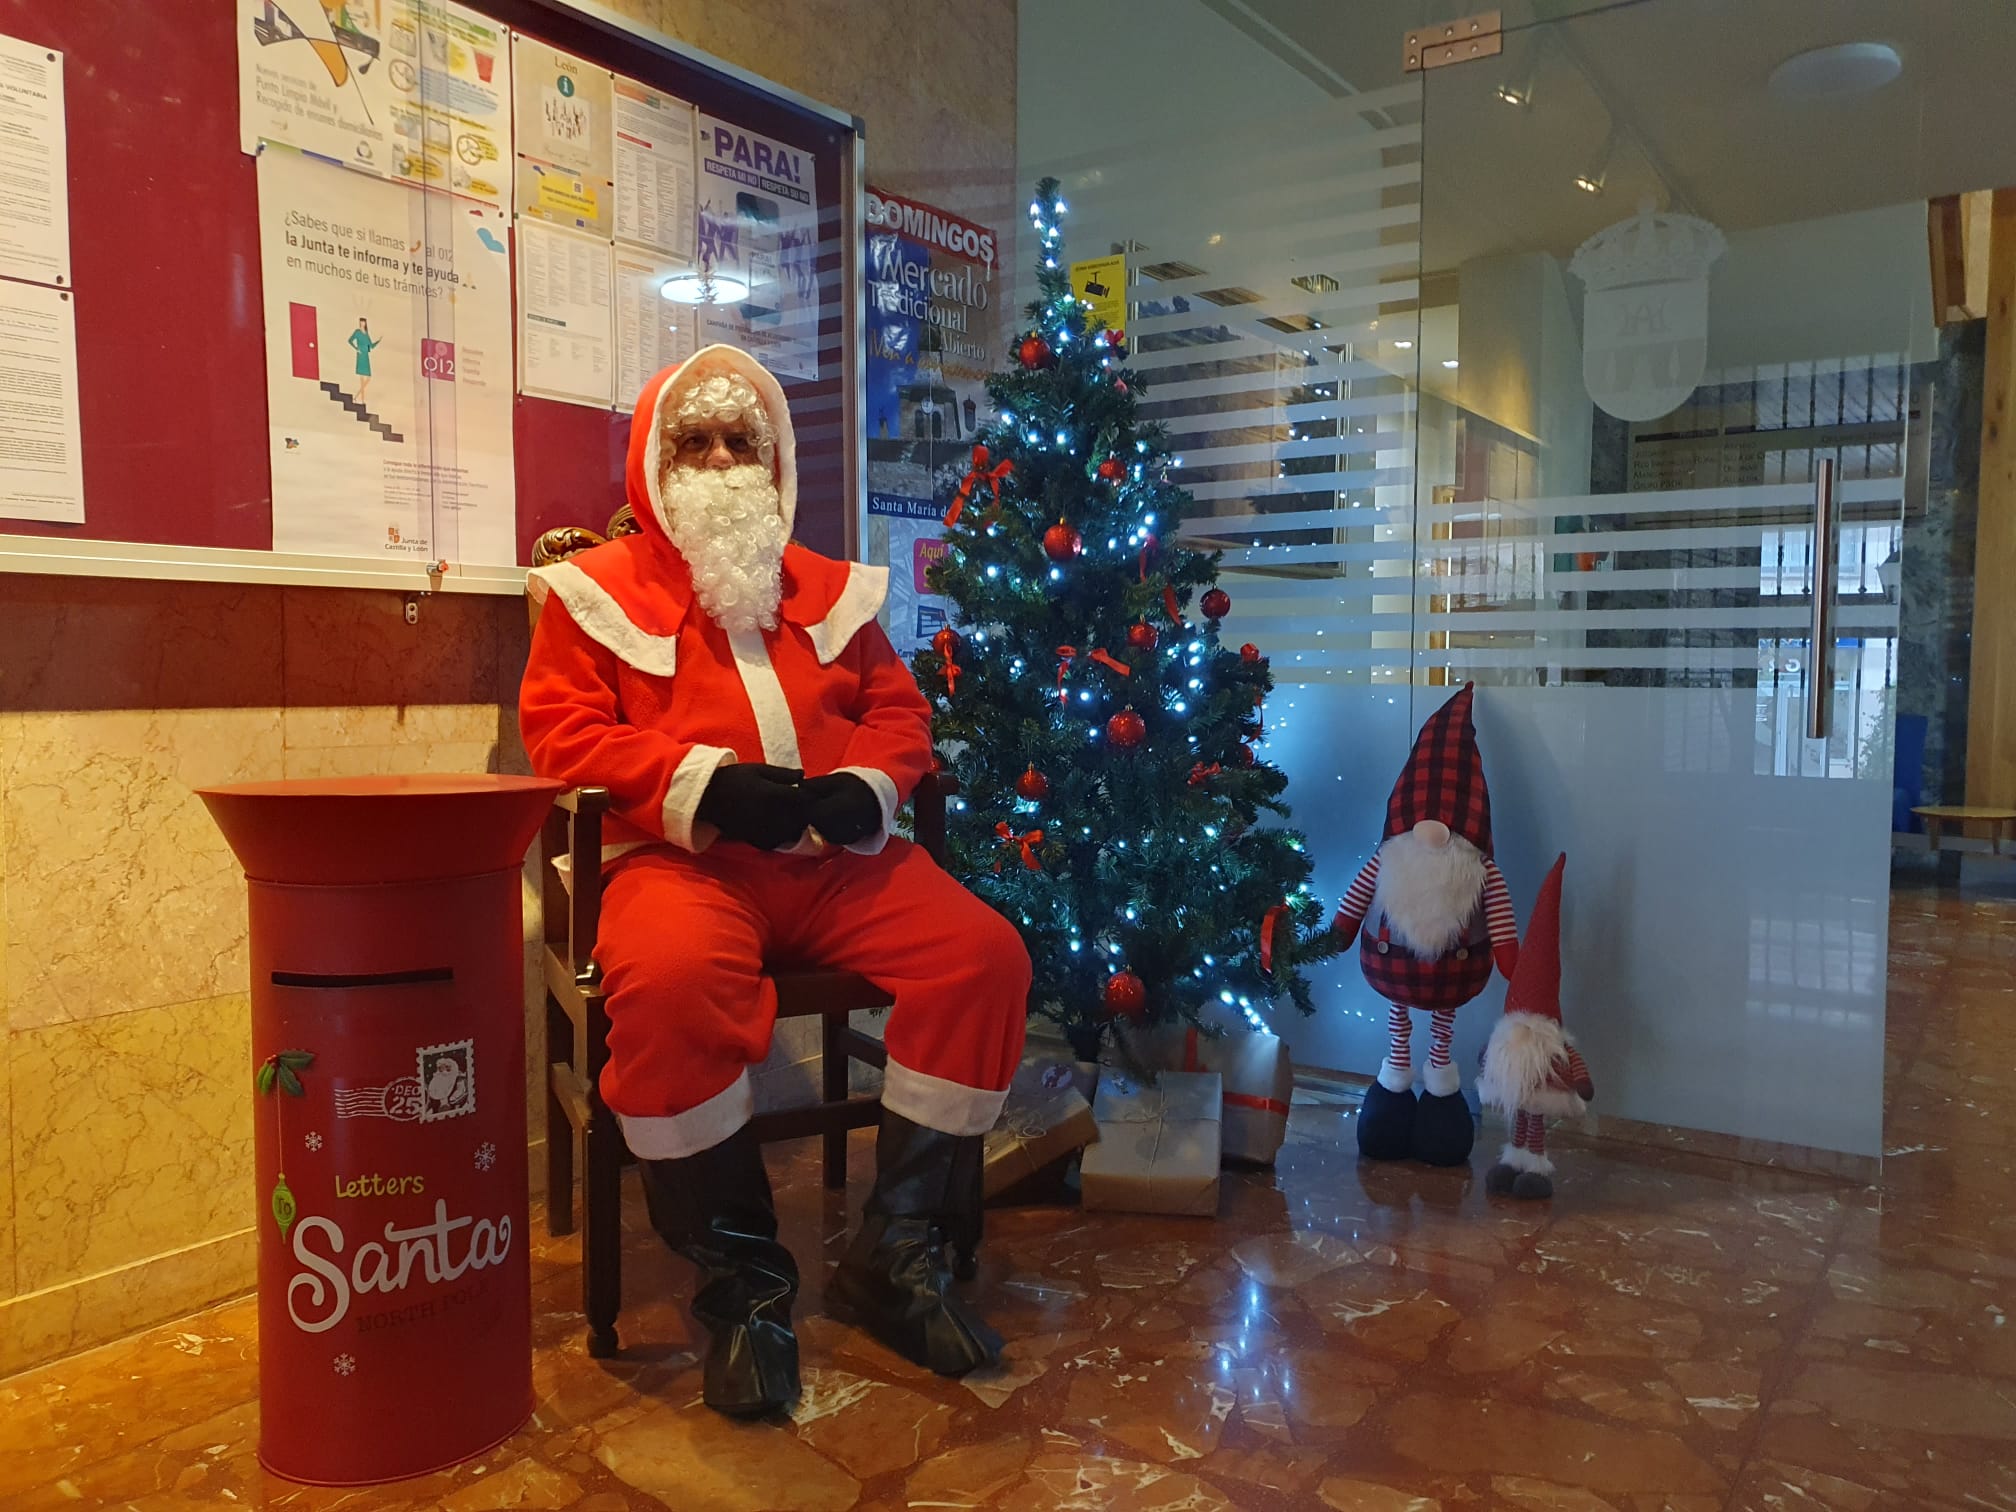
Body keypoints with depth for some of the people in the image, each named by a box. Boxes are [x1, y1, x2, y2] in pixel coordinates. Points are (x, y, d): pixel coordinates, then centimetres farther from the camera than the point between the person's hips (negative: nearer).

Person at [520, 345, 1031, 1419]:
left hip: (835, 857, 4)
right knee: (668, 978, -38)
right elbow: (565, 730, -1)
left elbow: (898, 707, 18)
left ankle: (894, 1255, -6)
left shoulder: (828, 588, 22)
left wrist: (867, 781, -6)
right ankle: (740, 1282, -18)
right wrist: (707, 782, -15)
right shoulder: (599, 590, 10)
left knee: (981, 951, -19)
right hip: (681, 856, -4)